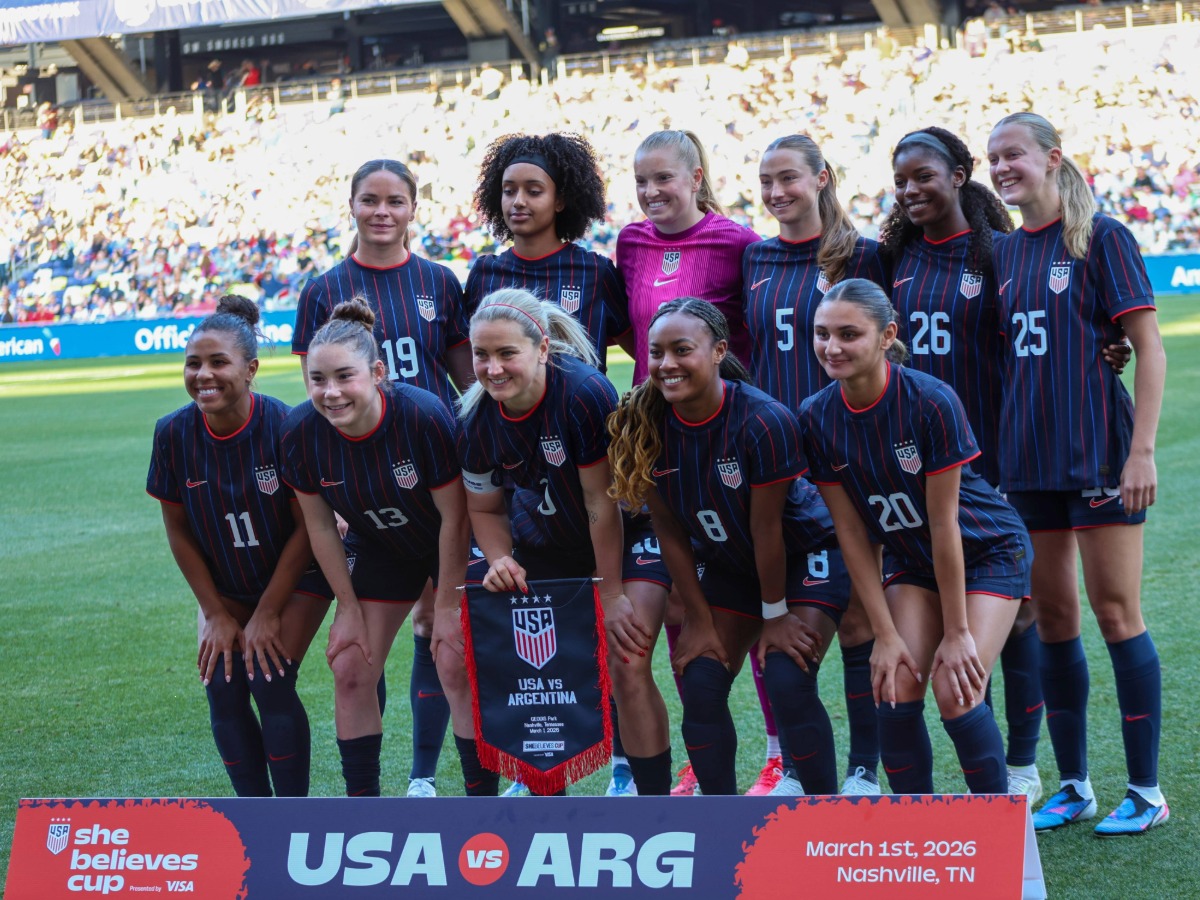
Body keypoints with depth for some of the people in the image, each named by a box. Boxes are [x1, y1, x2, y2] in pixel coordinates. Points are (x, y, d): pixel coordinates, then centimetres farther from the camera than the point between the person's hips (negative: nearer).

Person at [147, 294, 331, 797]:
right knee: (223, 690, -6)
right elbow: (178, 530, -4)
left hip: (294, 579, -4)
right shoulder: (174, 433, -16)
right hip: (223, 586, 4)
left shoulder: (284, 428, -26)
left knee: (269, 683, -16)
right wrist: (216, 614, -4)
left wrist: (268, 614, -15)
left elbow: (306, 527, -18)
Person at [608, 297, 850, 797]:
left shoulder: (763, 420, -30)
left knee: (788, 683, -18)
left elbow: (766, 527, -21)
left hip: (806, 554, -5)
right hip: (730, 564, 5)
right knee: (700, 687, -5)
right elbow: (670, 531, -7)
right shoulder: (648, 425, -16)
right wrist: (700, 619, -4)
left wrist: (776, 613, -13)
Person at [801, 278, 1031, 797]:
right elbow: (851, 533, -8)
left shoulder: (931, 402, -28)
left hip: (988, 552, -4)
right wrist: (886, 635, -10)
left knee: (955, 692, -15)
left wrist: (957, 632, -17)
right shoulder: (817, 418, -14)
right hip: (912, 560, 4)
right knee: (896, 690, -11)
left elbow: (943, 523, -23)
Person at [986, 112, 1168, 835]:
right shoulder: (1004, 253, 12)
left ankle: (1147, 790, 4)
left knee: (1117, 613, -4)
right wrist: (995, 447, 11)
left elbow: (1150, 349, -8)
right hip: (1027, 460, 6)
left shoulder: (1101, 238, -5)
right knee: (1053, 618, 8)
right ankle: (1074, 786, 17)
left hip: (1098, 452, -6)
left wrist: (1142, 449, -15)